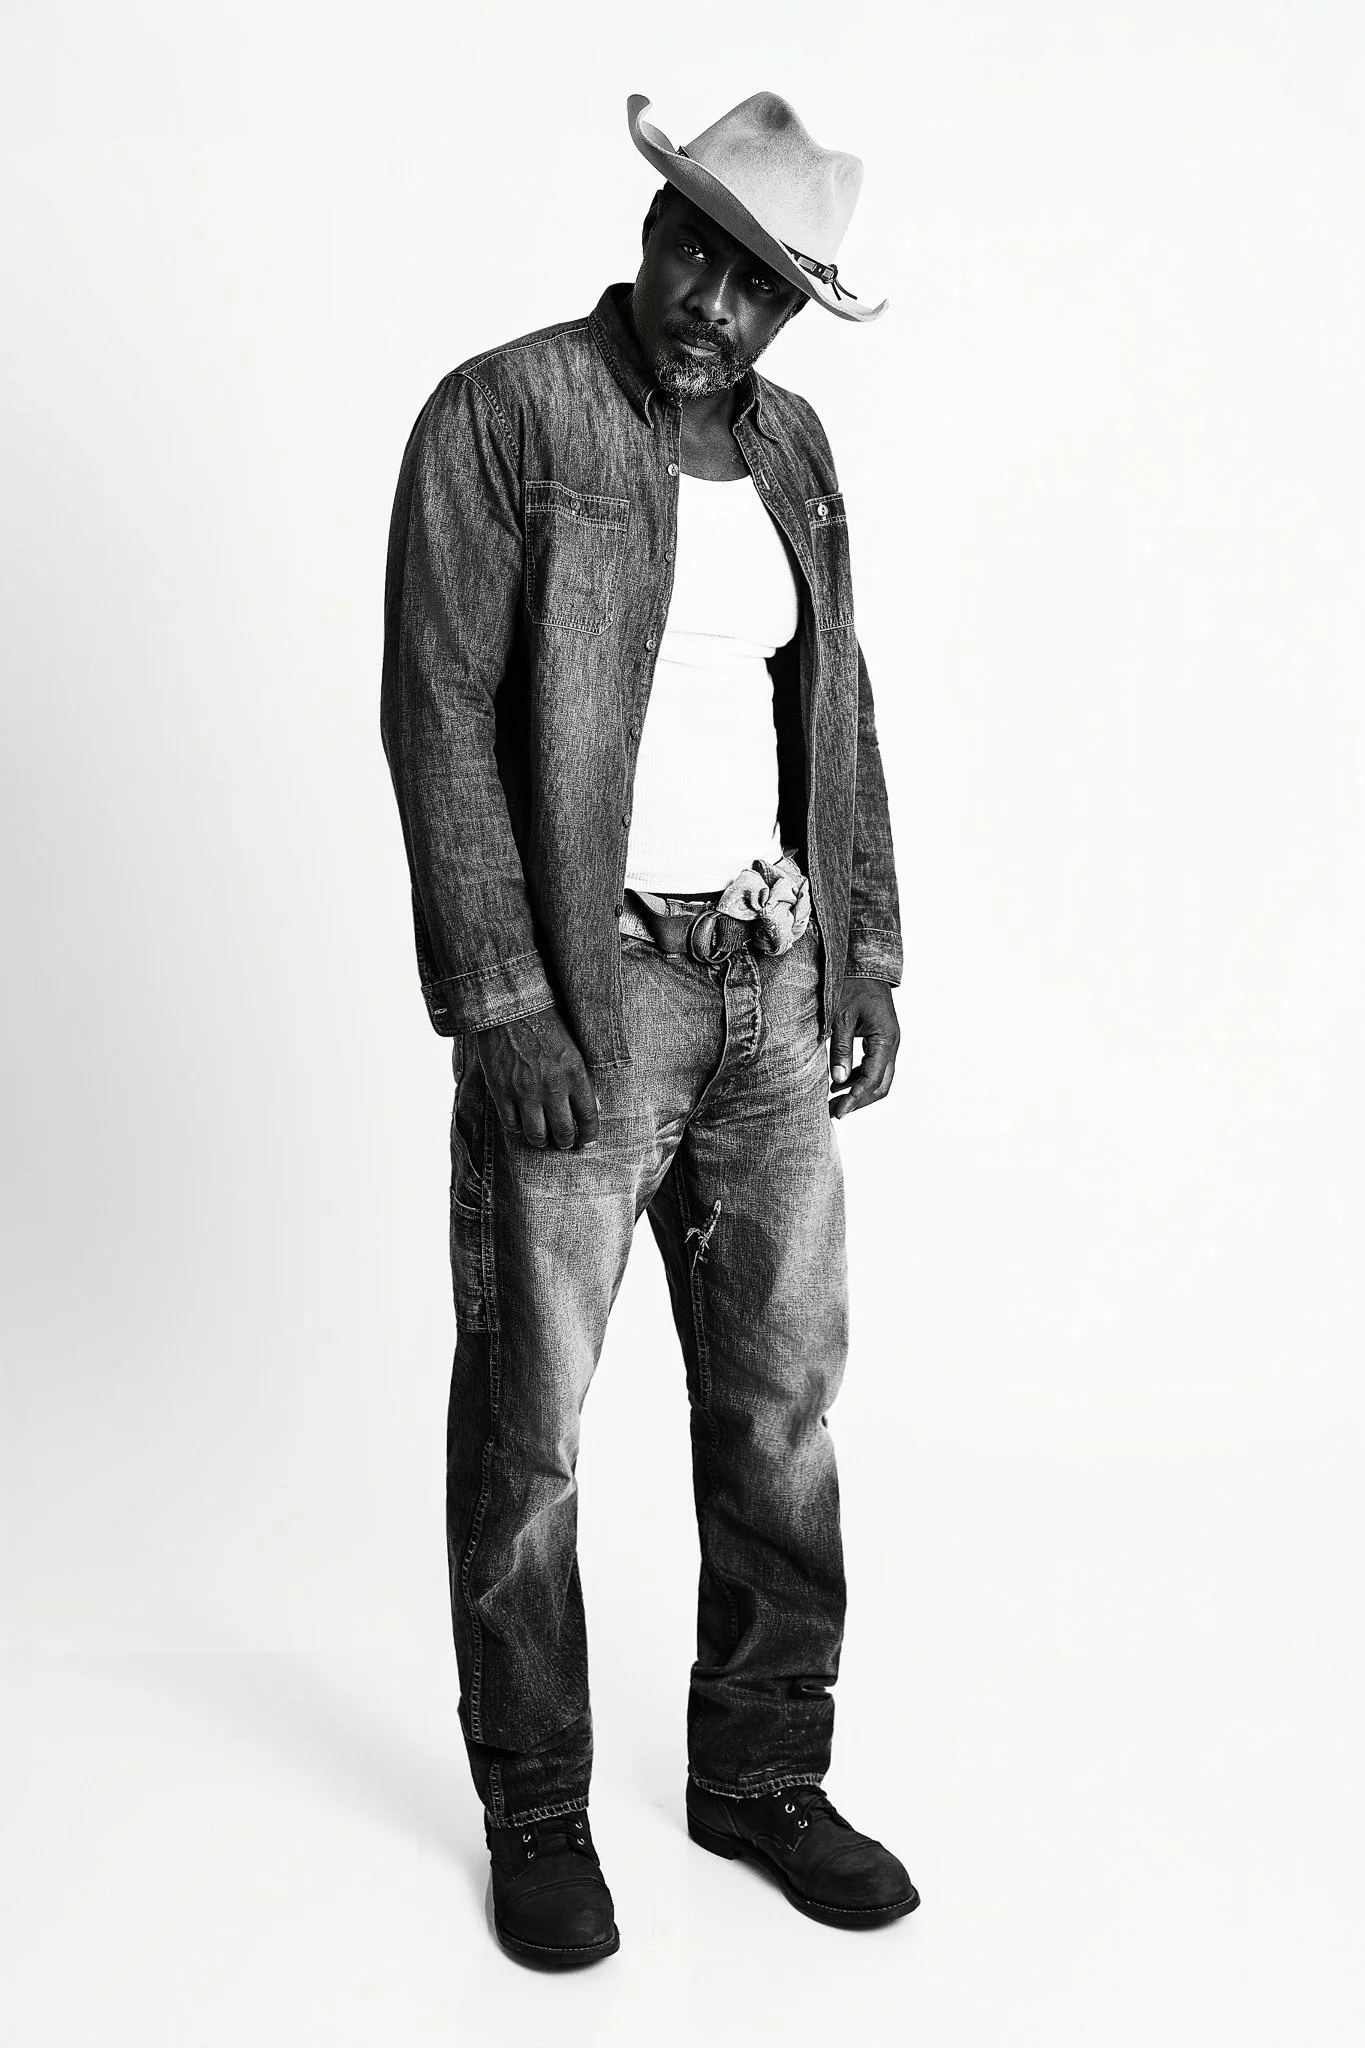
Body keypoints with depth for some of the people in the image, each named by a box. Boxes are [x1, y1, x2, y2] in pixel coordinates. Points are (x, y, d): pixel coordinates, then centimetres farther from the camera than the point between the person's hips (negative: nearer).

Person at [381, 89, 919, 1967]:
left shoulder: (789, 444, 11)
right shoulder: (500, 418, -7)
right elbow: (438, 720, -12)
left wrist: (867, 959, 10)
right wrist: (502, 1008, -18)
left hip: (770, 984, 6)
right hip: (581, 985, -5)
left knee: (784, 1394, 10)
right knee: (527, 1419, 4)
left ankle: (761, 1773, 27)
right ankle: (536, 1812, 22)